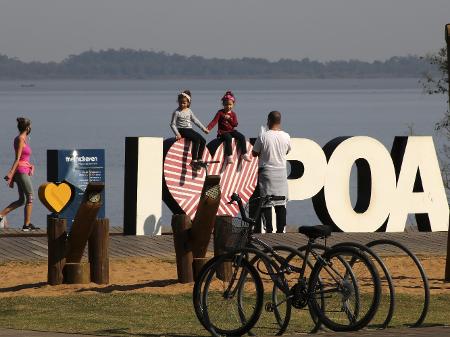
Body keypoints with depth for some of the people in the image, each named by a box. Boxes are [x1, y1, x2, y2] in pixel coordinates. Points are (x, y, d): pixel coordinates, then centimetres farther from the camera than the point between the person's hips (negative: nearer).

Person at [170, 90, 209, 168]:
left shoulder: (189, 111, 12)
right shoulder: (177, 112, -5)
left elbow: (195, 120, 19)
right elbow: (173, 124, -6)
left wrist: (203, 128, 16)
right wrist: (177, 133, -19)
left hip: (190, 129, 7)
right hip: (182, 130, -7)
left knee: (203, 141, -6)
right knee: (197, 139, -26)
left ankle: (199, 160, 0)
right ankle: (194, 161, -26)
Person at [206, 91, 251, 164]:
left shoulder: (233, 114, 10)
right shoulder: (220, 113, -1)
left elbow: (235, 124, 0)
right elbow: (214, 121, -11)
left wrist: (229, 119, -16)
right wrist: (208, 128, -27)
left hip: (231, 131, 5)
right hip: (222, 132, -5)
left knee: (242, 137, -15)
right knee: (228, 138, -35)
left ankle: (244, 154, -6)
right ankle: (229, 157, -35)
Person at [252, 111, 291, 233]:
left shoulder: (263, 136, -12)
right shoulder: (286, 136, -2)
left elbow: (254, 153, -2)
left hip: (266, 171, -3)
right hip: (281, 171, 3)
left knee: (266, 203, -1)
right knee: (281, 203, 8)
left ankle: (268, 229, -5)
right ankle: (281, 229, 8)